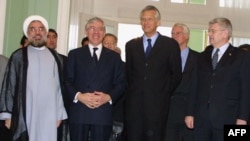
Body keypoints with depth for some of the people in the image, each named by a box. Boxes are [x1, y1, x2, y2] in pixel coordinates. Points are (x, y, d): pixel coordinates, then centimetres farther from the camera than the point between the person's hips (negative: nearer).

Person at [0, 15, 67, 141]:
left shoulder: (54, 57, 11)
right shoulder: (18, 56, 3)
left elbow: (60, 86, 9)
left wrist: (59, 113, 5)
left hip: (49, 115, 2)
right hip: (24, 115, -2)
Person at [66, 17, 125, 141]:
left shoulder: (114, 57, 13)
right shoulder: (74, 54, 11)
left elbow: (121, 83, 8)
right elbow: (67, 81, 5)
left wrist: (108, 97, -10)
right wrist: (78, 96, -13)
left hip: (103, 113, 1)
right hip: (78, 112, 0)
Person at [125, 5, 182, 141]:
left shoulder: (170, 44, 3)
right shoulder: (131, 45, 12)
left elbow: (176, 74, 4)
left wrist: (165, 93, 4)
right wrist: (134, 90, 8)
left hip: (158, 103, -2)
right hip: (134, 103, 3)